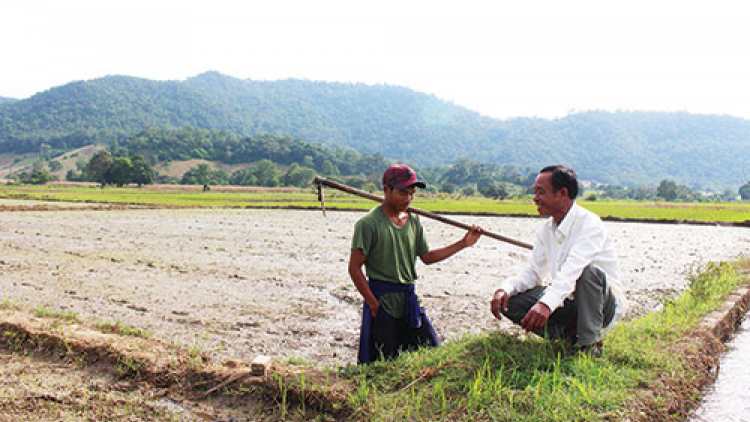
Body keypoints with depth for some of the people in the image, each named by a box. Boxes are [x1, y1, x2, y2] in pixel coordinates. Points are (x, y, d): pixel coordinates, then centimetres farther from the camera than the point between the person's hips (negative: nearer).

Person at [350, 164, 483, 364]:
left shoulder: (413, 221, 9)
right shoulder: (368, 224, -12)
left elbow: (427, 257, 18)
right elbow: (354, 268, -11)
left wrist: (463, 243, 13)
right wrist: (374, 304, -13)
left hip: (409, 299, 6)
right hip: (382, 297, -6)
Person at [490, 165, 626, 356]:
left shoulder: (589, 223, -20)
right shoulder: (546, 229, 5)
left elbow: (572, 271, -35)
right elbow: (532, 272, 5)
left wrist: (546, 303, -50)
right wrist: (505, 289, -15)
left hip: (605, 303, -6)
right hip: (565, 299, 6)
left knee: (589, 271, -38)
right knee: (510, 300, -12)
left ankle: (590, 343, -22)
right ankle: (567, 333, -9)